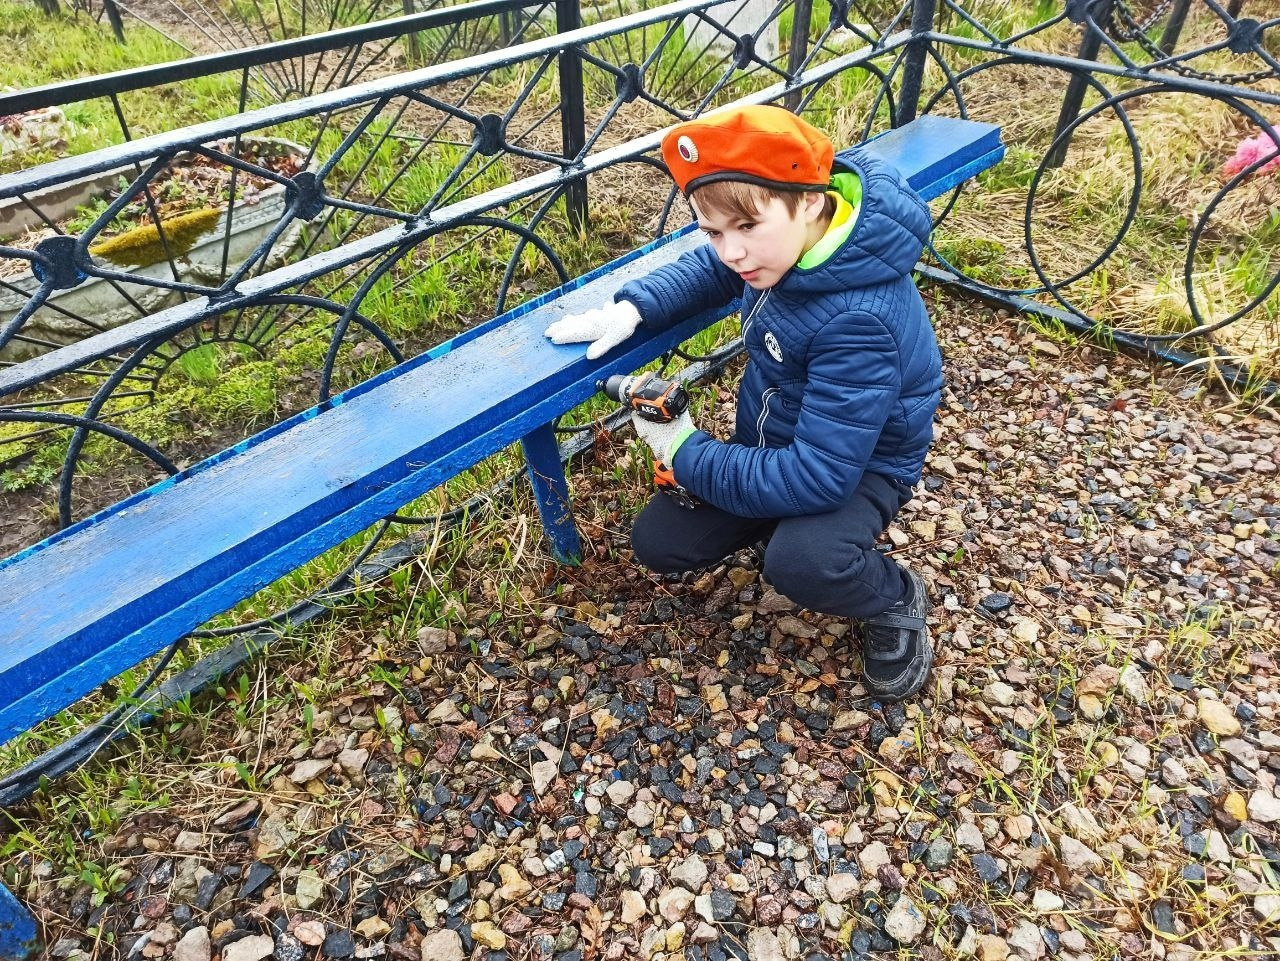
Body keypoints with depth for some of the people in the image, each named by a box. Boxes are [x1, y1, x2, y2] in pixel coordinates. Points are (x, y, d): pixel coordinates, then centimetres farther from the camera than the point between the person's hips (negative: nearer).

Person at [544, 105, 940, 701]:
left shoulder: (858, 319, -38)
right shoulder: (783, 235, -15)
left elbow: (819, 476, -37)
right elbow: (707, 269, 7)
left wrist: (685, 452, -26)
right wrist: (631, 308, -12)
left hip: (859, 461, -6)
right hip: (773, 442, 7)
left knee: (800, 564, -36)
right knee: (656, 543, 0)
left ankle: (896, 598, -2)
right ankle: (781, 524, 21)